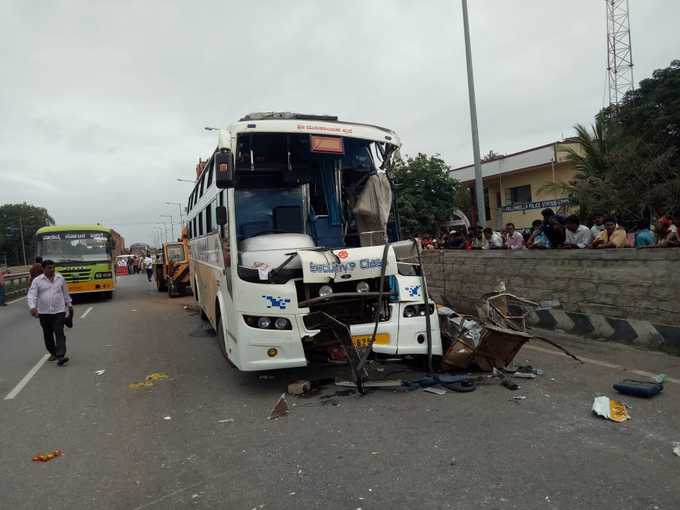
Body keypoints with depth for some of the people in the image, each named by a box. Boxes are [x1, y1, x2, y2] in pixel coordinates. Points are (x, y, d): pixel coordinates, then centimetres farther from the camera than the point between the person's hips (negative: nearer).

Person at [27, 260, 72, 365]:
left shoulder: (60, 278, 4)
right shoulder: (37, 281, -2)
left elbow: (65, 293, 15)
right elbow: (32, 295, -10)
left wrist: (69, 305, 20)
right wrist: (32, 307, -25)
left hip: (59, 311, -1)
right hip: (44, 312, 1)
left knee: (59, 333, -10)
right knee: (48, 334, 11)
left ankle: (60, 356, -18)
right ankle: (53, 353, 29)